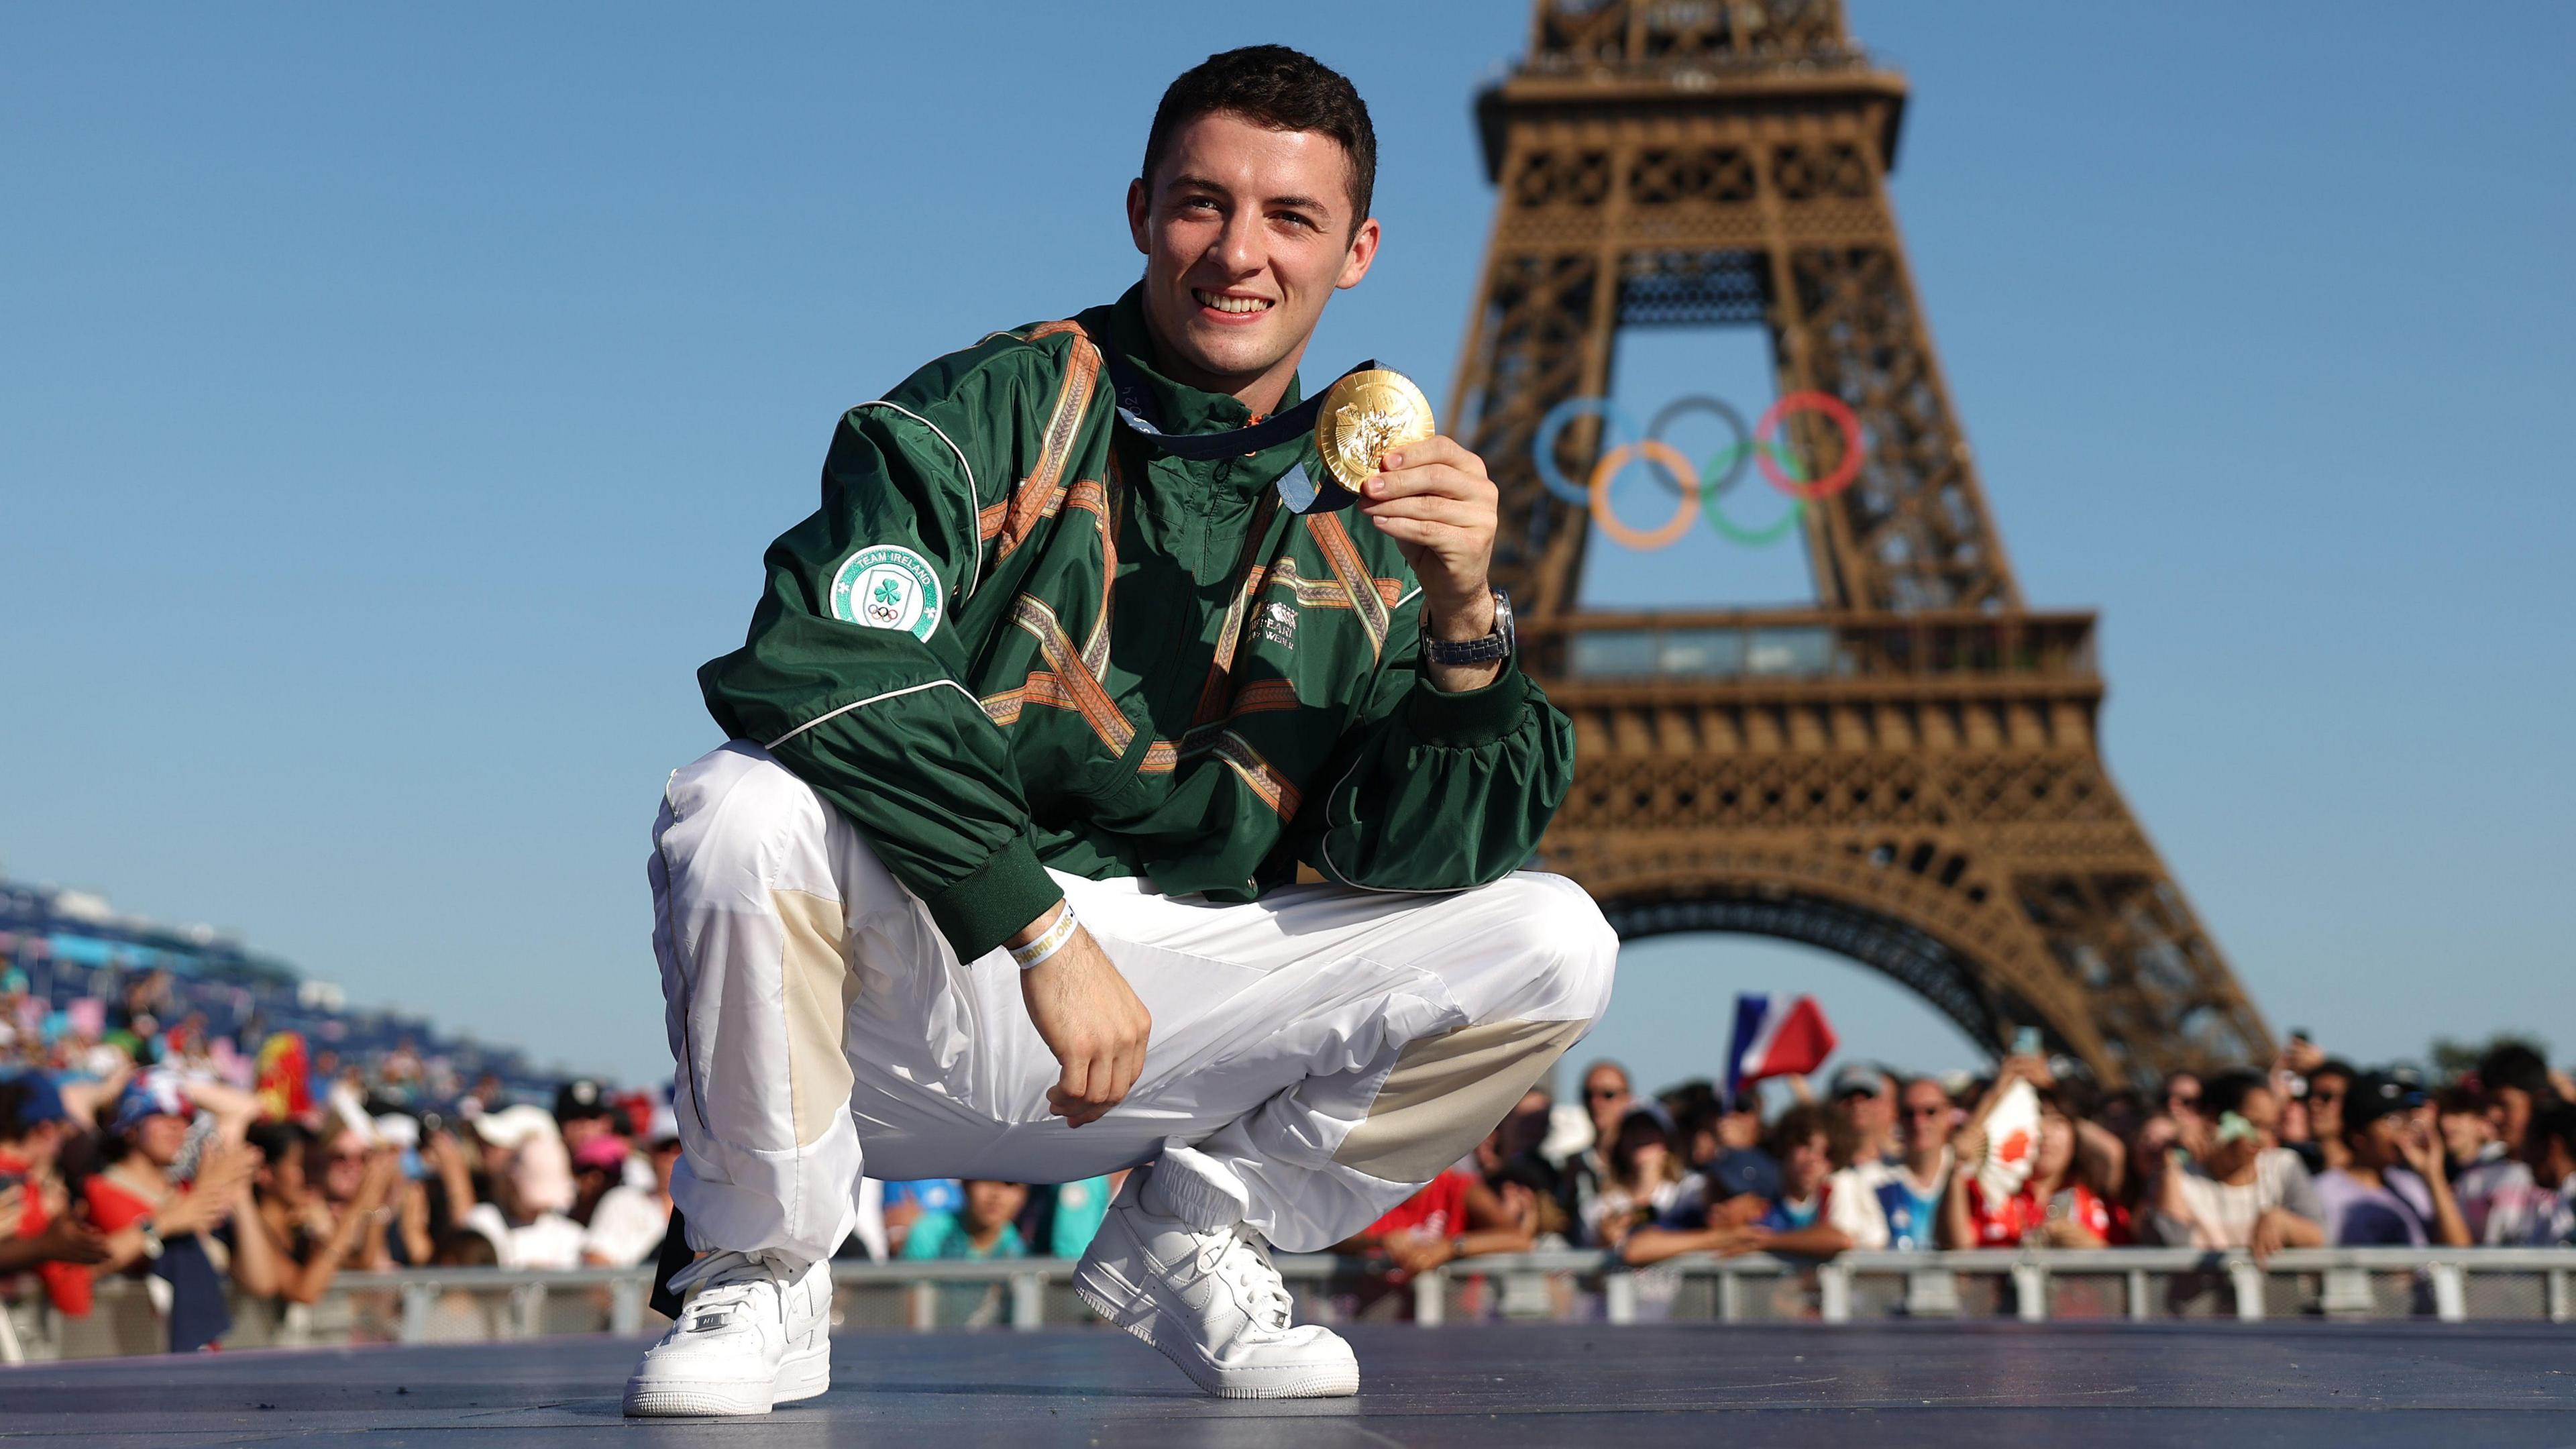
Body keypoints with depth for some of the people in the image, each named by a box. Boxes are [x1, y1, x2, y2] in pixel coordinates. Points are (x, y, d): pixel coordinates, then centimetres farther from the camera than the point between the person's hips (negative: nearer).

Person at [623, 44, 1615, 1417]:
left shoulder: (1374, 529, 6)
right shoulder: (989, 418, -8)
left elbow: (1409, 856, -3)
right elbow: (812, 672, -23)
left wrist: (1463, 621, -19)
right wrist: (1046, 931, -26)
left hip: (1166, 1019, 4)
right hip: (909, 980, -3)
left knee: (1553, 945, -10)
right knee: (739, 809, -34)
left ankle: (1192, 1235, 11)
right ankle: (758, 1280, -6)